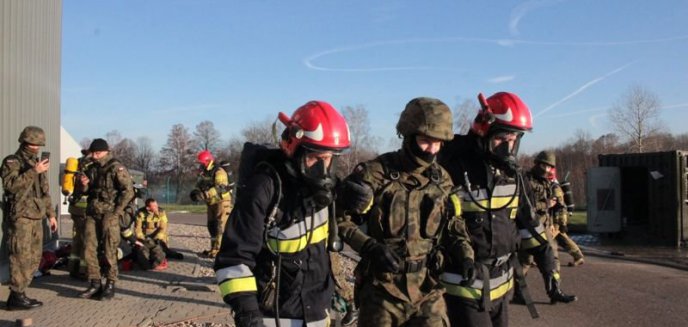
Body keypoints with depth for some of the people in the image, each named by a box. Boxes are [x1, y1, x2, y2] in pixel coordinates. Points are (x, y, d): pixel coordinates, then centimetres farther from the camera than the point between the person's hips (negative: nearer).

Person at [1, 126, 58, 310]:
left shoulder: (37, 163, 17)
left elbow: (45, 192, 23)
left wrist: (51, 214, 19)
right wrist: (33, 172, -26)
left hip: (36, 217, 8)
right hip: (19, 217, -8)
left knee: (34, 258, 9)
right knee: (21, 257, -8)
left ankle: (19, 294, 17)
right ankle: (16, 297, -2)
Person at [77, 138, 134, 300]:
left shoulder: (116, 168, -8)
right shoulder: (92, 168, 13)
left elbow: (128, 191, -13)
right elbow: (87, 192, 23)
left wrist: (116, 212, -14)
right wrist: (84, 185, -1)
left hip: (109, 214, -7)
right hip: (92, 213, 7)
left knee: (109, 252, -3)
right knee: (89, 250, 4)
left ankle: (110, 286, 7)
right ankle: (95, 284, 13)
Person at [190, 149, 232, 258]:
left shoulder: (219, 172, -18)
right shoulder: (203, 173, 12)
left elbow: (220, 188, -30)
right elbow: (199, 186, 10)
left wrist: (205, 194, -36)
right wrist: (196, 192, -14)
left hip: (222, 202, -9)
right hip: (211, 203, 9)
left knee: (221, 227, -12)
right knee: (212, 226, 13)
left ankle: (219, 249, -12)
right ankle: (214, 248, 22)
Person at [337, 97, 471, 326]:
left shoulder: (442, 180, 5)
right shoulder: (375, 173, -12)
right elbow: (340, 219, -8)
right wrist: (370, 247, -21)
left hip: (428, 289, 4)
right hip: (383, 289, -3)